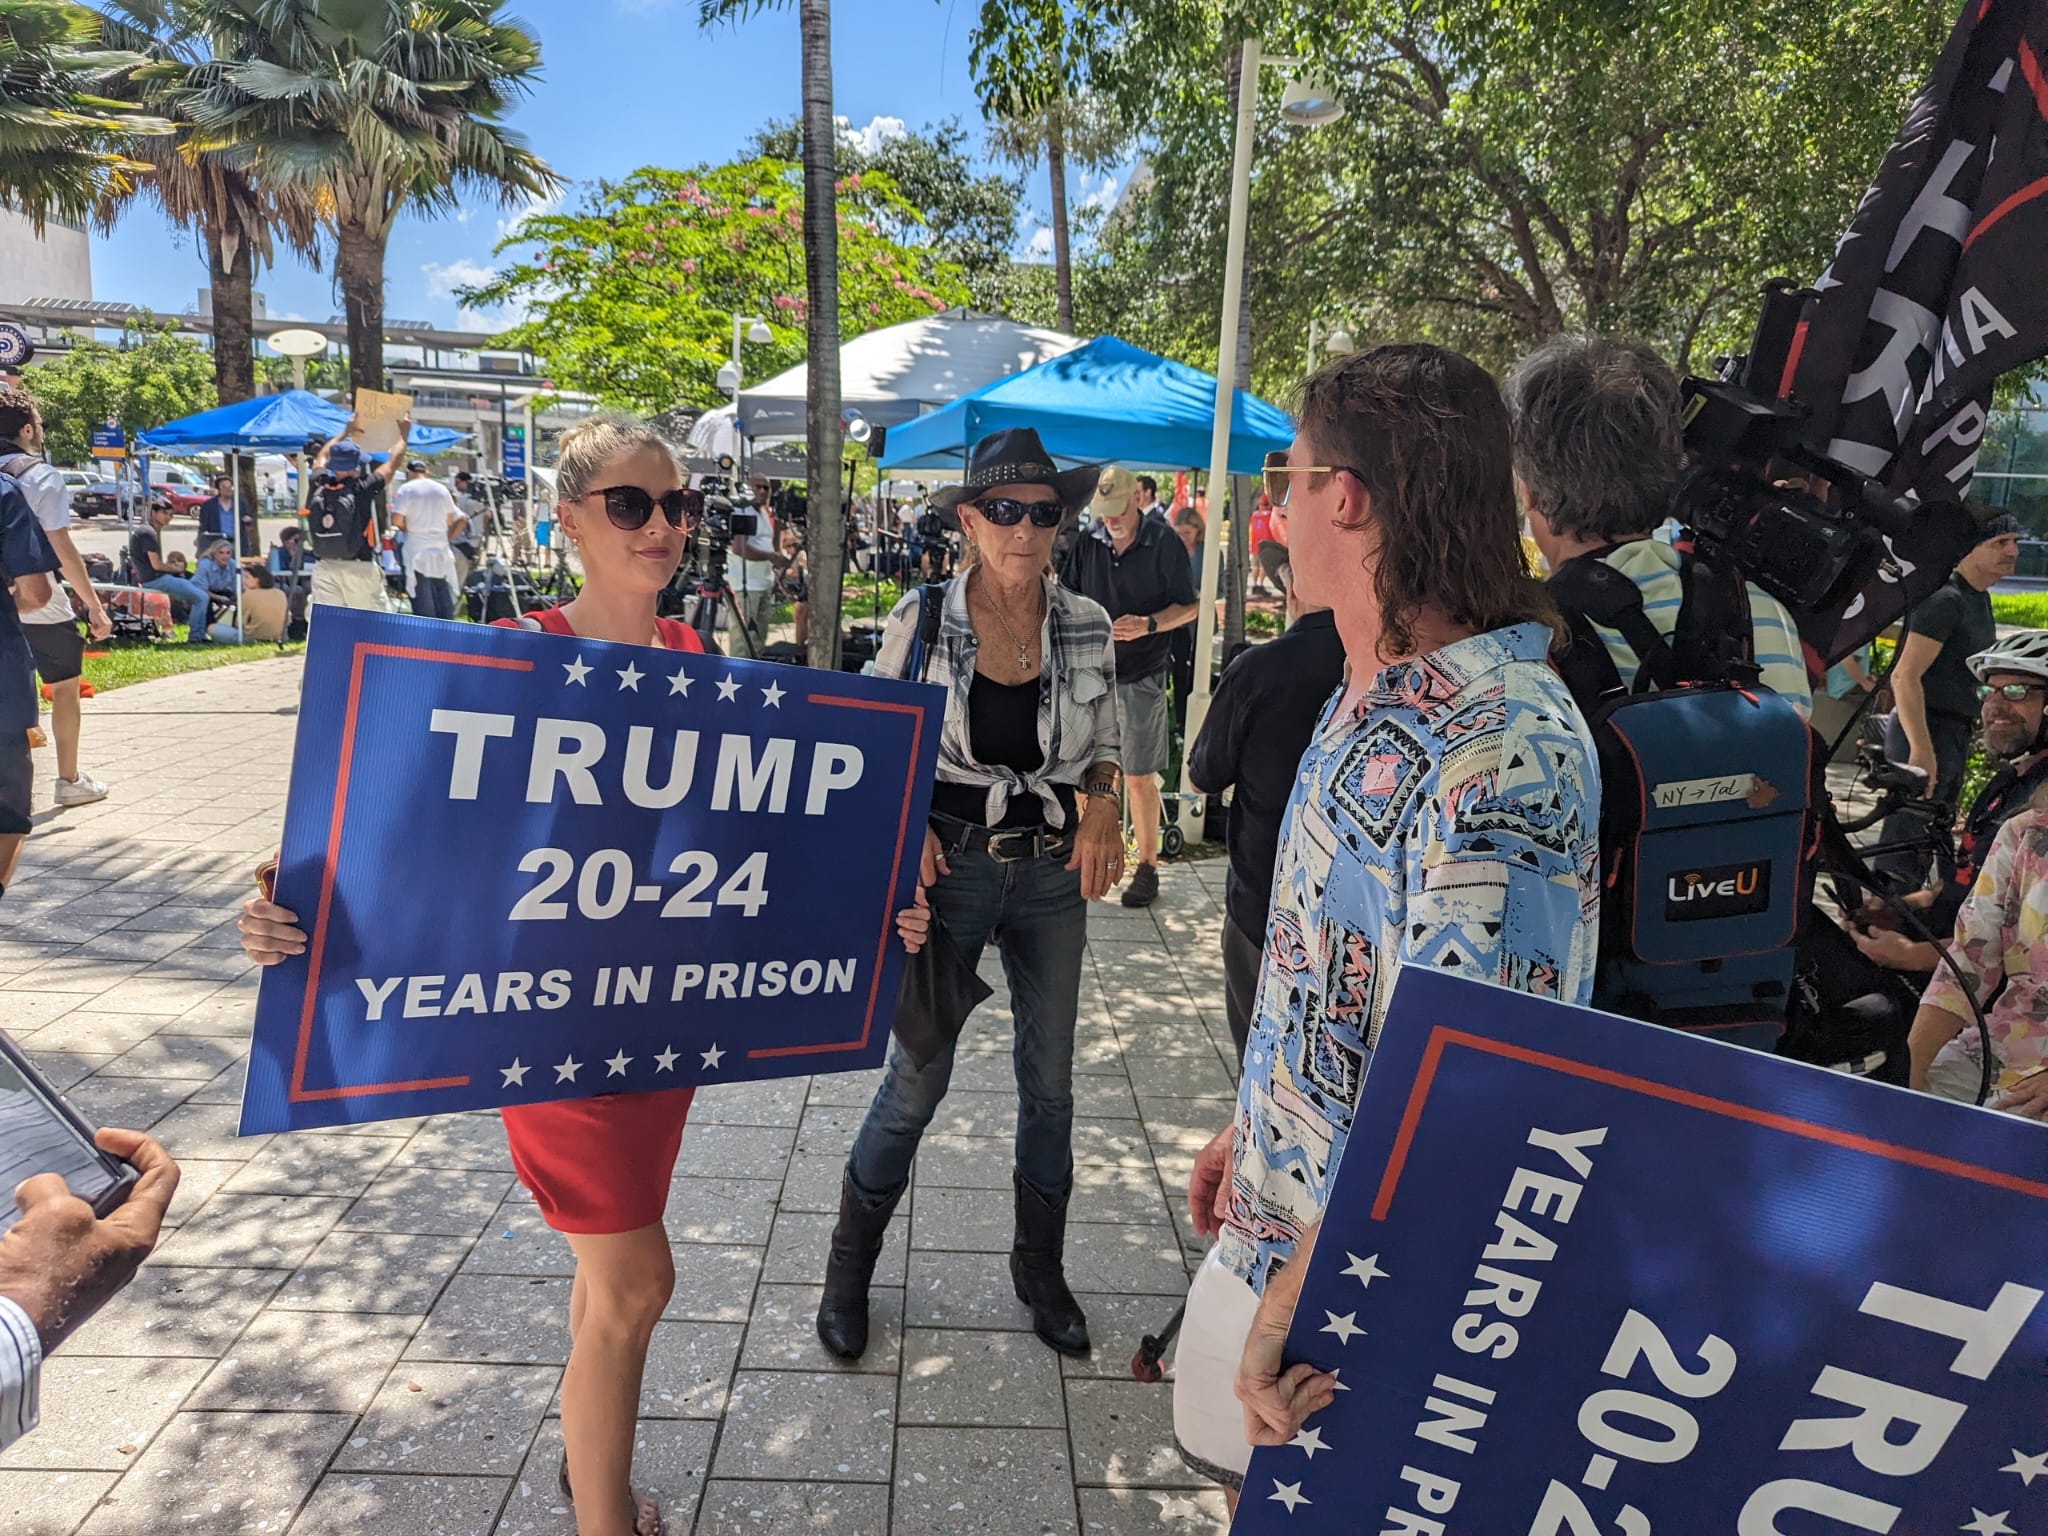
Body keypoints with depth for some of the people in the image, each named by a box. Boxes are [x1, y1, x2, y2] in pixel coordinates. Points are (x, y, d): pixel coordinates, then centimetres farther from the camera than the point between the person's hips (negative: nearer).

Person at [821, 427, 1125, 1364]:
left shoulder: (1087, 627, -2)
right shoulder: (921, 618, -9)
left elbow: (1102, 748, 10)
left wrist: (1101, 811, -10)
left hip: (1052, 871, 3)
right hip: (950, 864, -3)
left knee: (1049, 1078, 13)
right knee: (918, 1077, 5)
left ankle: (1040, 1267, 36)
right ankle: (849, 1267, 29)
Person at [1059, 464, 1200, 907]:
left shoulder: (1164, 543, -5)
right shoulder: (1087, 542, 6)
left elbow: (1189, 607, -3)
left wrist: (1148, 625, -20)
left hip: (1141, 676, -4)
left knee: (1139, 778, -1)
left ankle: (1147, 867, 10)